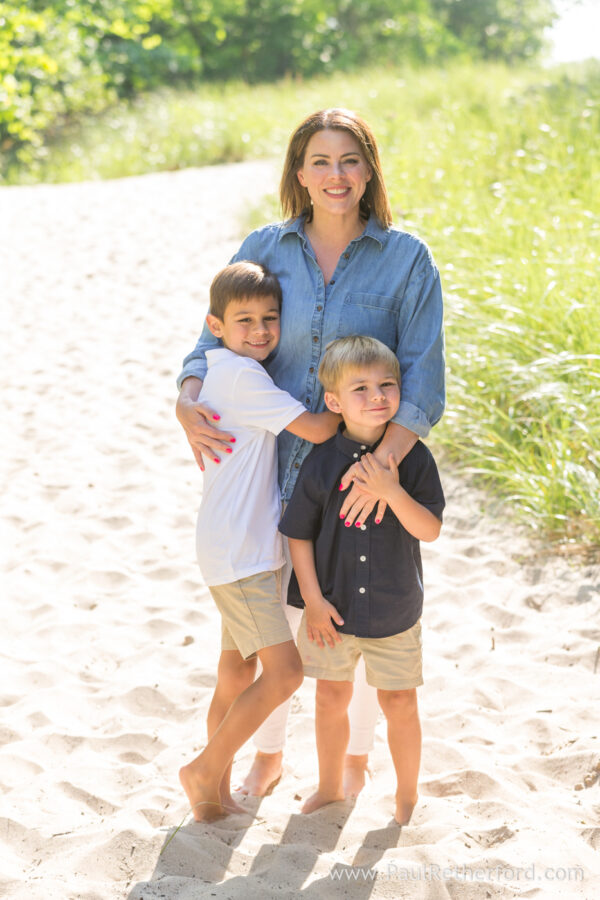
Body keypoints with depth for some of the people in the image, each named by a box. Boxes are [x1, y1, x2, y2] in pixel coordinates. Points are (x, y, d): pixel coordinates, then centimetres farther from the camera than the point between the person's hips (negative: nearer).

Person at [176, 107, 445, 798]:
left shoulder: (407, 259, -7)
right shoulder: (264, 250, 1)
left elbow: (423, 376, -12)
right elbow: (218, 340, 4)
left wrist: (385, 459, -26)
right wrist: (188, 400, -17)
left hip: (366, 470, -2)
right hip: (275, 465, 2)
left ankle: (355, 754, 38)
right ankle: (267, 754, 37)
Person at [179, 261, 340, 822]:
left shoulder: (230, 372, 14)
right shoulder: (240, 375, -16)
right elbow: (315, 428, -18)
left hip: (250, 548, 10)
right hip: (239, 551, -10)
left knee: (237, 677, 15)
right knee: (284, 672, -11)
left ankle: (216, 794, 23)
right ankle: (206, 771, 1)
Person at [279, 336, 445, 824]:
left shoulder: (414, 458, -11)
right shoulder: (322, 462, -11)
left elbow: (430, 530, -15)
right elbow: (299, 534, -4)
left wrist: (392, 491, -29)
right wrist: (313, 600, -8)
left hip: (394, 609, -1)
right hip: (332, 608, 1)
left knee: (399, 703, 8)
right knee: (332, 697, 15)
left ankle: (406, 795, 29)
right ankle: (330, 787, 37)